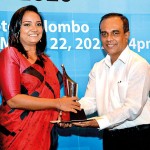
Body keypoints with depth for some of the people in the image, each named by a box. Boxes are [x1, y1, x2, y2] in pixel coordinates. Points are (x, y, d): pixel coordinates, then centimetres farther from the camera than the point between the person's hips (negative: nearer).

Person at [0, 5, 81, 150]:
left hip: (45, 134, 6)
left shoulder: (45, 60, 14)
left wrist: (63, 114, -6)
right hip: (17, 133, -6)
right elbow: (13, 99, -16)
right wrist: (57, 103, -15)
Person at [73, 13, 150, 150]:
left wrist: (99, 122, -29)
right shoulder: (98, 68, 11)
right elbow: (90, 100, 1)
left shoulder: (139, 65, -13)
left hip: (137, 138, -6)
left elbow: (132, 108, -20)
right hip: (110, 136, 6)